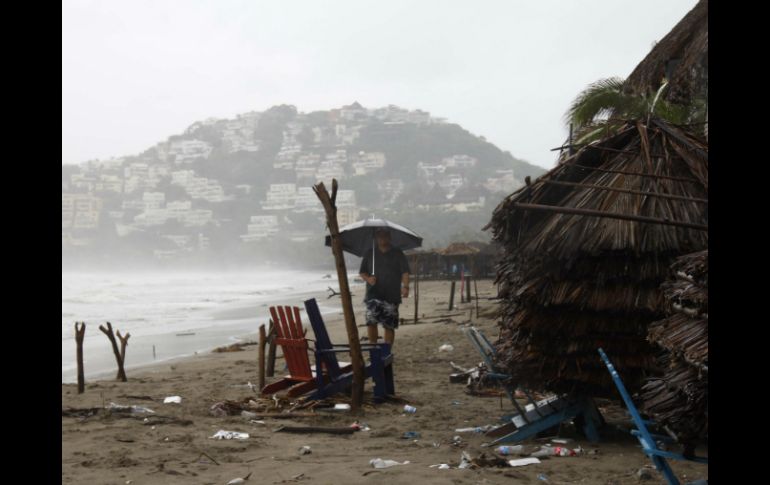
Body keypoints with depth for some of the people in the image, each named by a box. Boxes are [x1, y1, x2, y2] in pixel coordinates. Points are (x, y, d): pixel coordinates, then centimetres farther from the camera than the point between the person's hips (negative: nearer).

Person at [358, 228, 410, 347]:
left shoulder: (397, 254, 7)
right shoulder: (370, 254, 12)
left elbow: (405, 272, 0)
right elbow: (362, 272, 17)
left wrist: (405, 287, -17)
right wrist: (368, 278, -6)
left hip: (392, 296, 0)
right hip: (373, 295, 0)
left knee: (389, 325, 1)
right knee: (371, 321, -18)